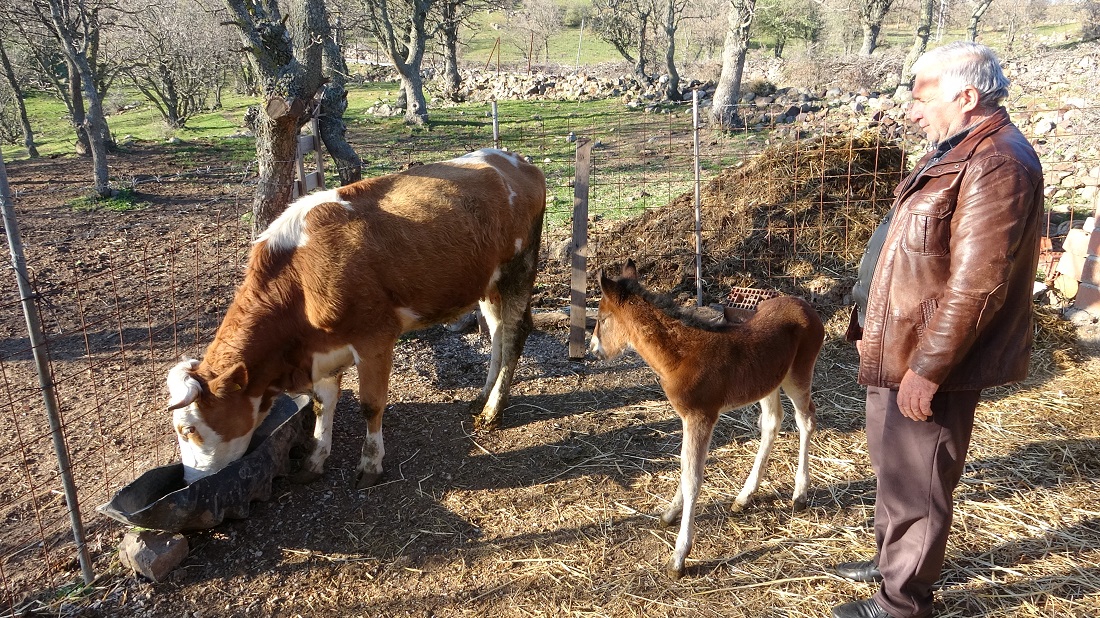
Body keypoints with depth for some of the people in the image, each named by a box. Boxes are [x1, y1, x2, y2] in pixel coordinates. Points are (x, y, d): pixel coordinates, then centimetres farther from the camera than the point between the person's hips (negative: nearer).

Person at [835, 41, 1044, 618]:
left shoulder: (997, 166, -21)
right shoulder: (956, 150, 13)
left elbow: (975, 286, -26)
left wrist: (927, 368, -23)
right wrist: (877, 331, 21)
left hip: (928, 359, -10)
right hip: (898, 347, 10)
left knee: (915, 481, 5)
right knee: (893, 464, 23)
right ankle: (890, 558, 43)